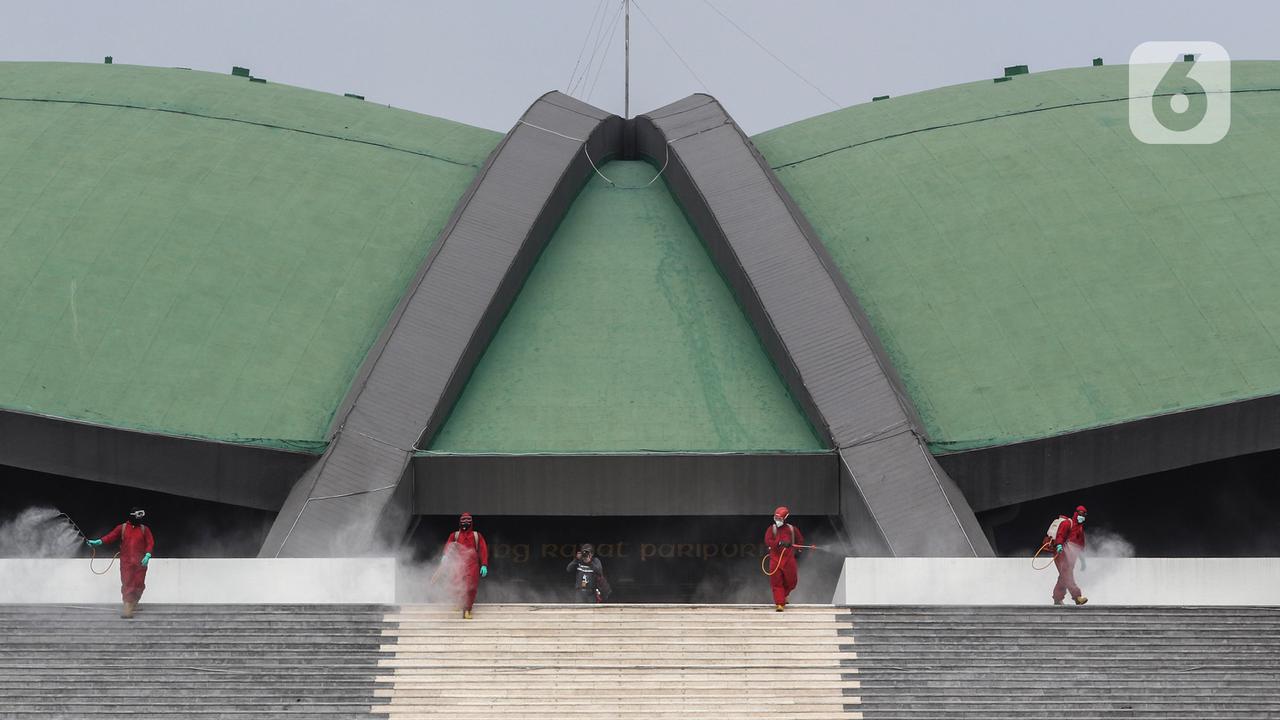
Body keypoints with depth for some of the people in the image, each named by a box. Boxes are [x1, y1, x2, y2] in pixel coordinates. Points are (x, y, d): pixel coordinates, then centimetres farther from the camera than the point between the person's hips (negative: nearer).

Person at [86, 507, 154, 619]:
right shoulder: (122, 528, 5)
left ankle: (134, 603, 28)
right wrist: (97, 542, -19)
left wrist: (147, 555, -17)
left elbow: (150, 543, -1)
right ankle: (128, 610, -11)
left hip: (140, 563, 1)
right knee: (127, 584, -7)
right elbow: (110, 537, -5)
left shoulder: (144, 529, 6)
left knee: (139, 584, 4)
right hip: (126, 562, -1)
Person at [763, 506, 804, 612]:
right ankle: (779, 603, 0)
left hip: (789, 559, 1)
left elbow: (800, 540, 21)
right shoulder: (771, 529, 1)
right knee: (776, 582, -4)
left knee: (791, 581, 8)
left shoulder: (792, 529, 5)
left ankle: (783, 595, 38)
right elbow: (767, 541, -15)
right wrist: (780, 543, -26)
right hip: (775, 558, -1)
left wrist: (797, 550, 6)